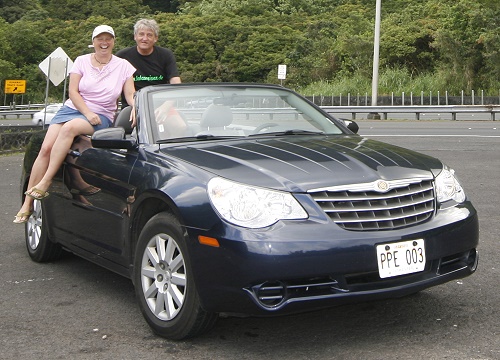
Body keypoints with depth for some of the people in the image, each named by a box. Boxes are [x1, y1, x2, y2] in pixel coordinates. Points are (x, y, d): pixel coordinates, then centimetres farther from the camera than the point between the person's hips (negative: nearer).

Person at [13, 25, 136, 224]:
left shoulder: (123, 66, 5)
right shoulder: (82, 61, 8)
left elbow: (131, 96, 1)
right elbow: (73, 91, 1)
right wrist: (87, 113, -14)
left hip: (101, 117, -2)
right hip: (72, 109, 2)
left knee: (69, 128, -35)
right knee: (46, 148, -17)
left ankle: (45, 181, -33)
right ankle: (27, 203, -15)